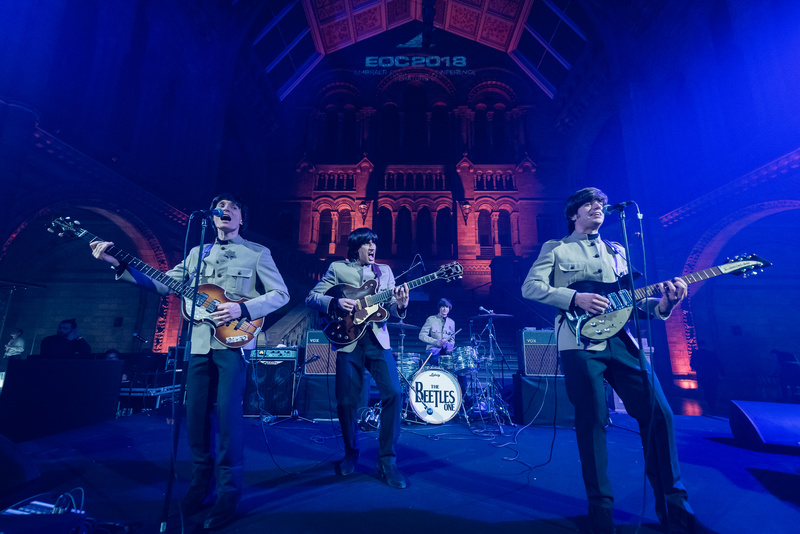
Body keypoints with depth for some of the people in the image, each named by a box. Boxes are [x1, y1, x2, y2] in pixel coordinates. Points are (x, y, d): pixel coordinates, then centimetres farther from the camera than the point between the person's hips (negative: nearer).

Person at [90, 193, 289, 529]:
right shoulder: (197, 253, 17)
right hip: (199, 342, 5)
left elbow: (281, 294, -4)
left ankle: (229, 491, 8)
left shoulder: (257, 253, 2)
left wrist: (243, 309, -16)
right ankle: (200, 482, 28)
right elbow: (163, 284, 13)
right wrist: (119, 265, 3)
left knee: (228, 413, -7)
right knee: (195, 414, 9)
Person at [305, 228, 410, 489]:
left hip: (378, 339, 2)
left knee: (393, 393, -12)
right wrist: (335, 302, -14)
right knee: (346, 401, 2)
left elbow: (390, 307, 10)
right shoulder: (337, 268, 8)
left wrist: (400, 304, -13)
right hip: (348, 339, -1)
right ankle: (351, 453, 29)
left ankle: (387, 460, 4)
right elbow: (311, 297, 4)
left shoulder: (384, 271, 15)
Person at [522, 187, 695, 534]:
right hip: (580, 341, -5)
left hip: (621, 339, 5)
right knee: (592, 421, -2)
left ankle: (672, 503, 20)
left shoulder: (617, 251, 24)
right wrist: (575, 298, -15)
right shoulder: (555, 248, 9)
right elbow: (530, 287, -4)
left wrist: (663, 304, -4)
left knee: (658, 413, 1)